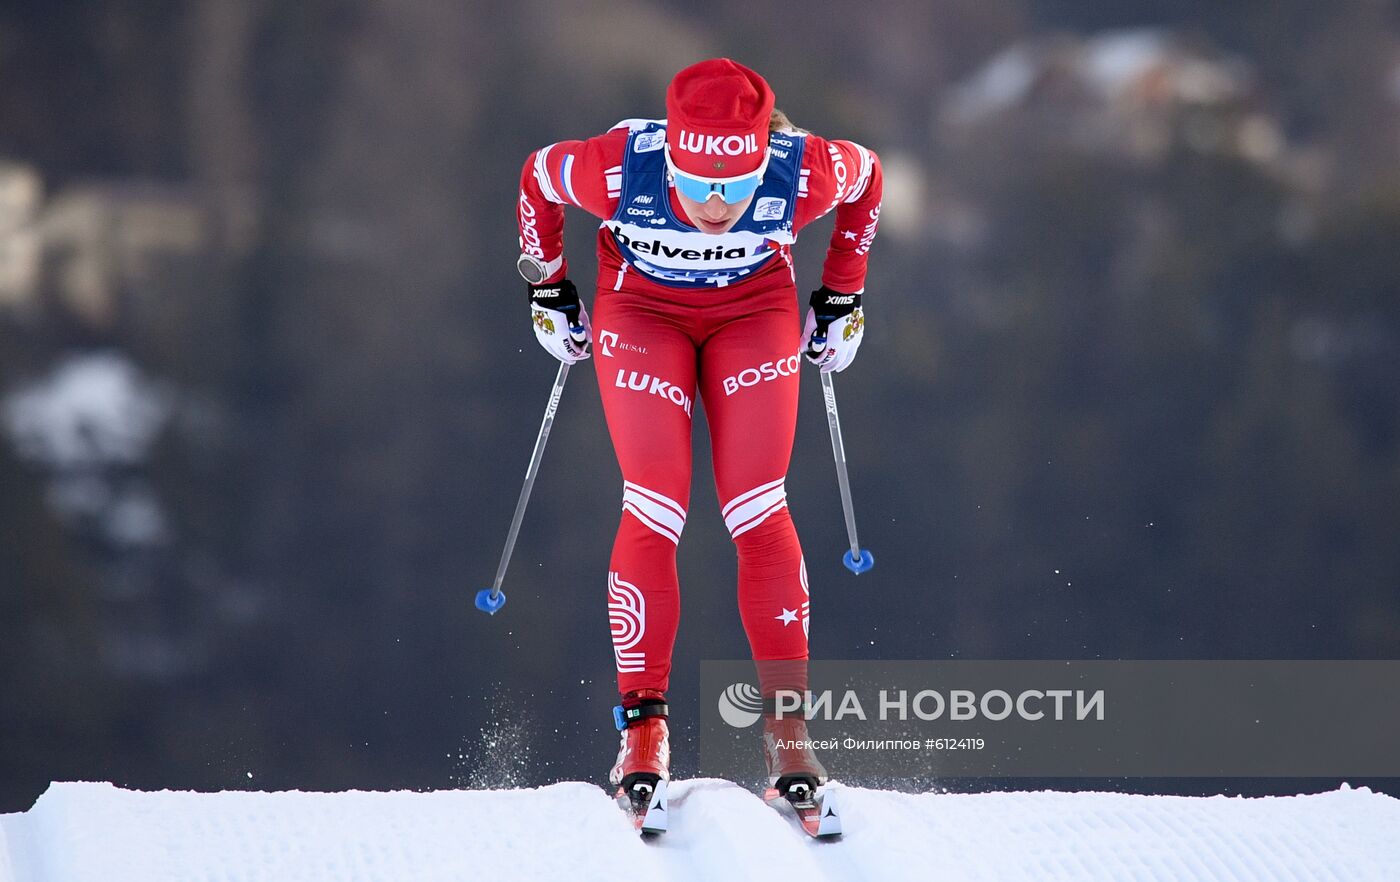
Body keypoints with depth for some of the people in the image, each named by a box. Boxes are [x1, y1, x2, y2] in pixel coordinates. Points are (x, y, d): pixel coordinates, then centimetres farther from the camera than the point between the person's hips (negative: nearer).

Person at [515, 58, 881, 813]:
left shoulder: (807, 175, -34)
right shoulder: (620, 169, -36)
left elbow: (867, 177, -8)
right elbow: (537, 178, -12)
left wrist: (842, 297, 2)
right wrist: (547, 286, 1)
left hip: (756, 309, 1)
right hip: (640, 307, 0)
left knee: (758, 511, -9)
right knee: (653, 512, -12)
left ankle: (788, 732, -2)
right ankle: (642, 728, -2)